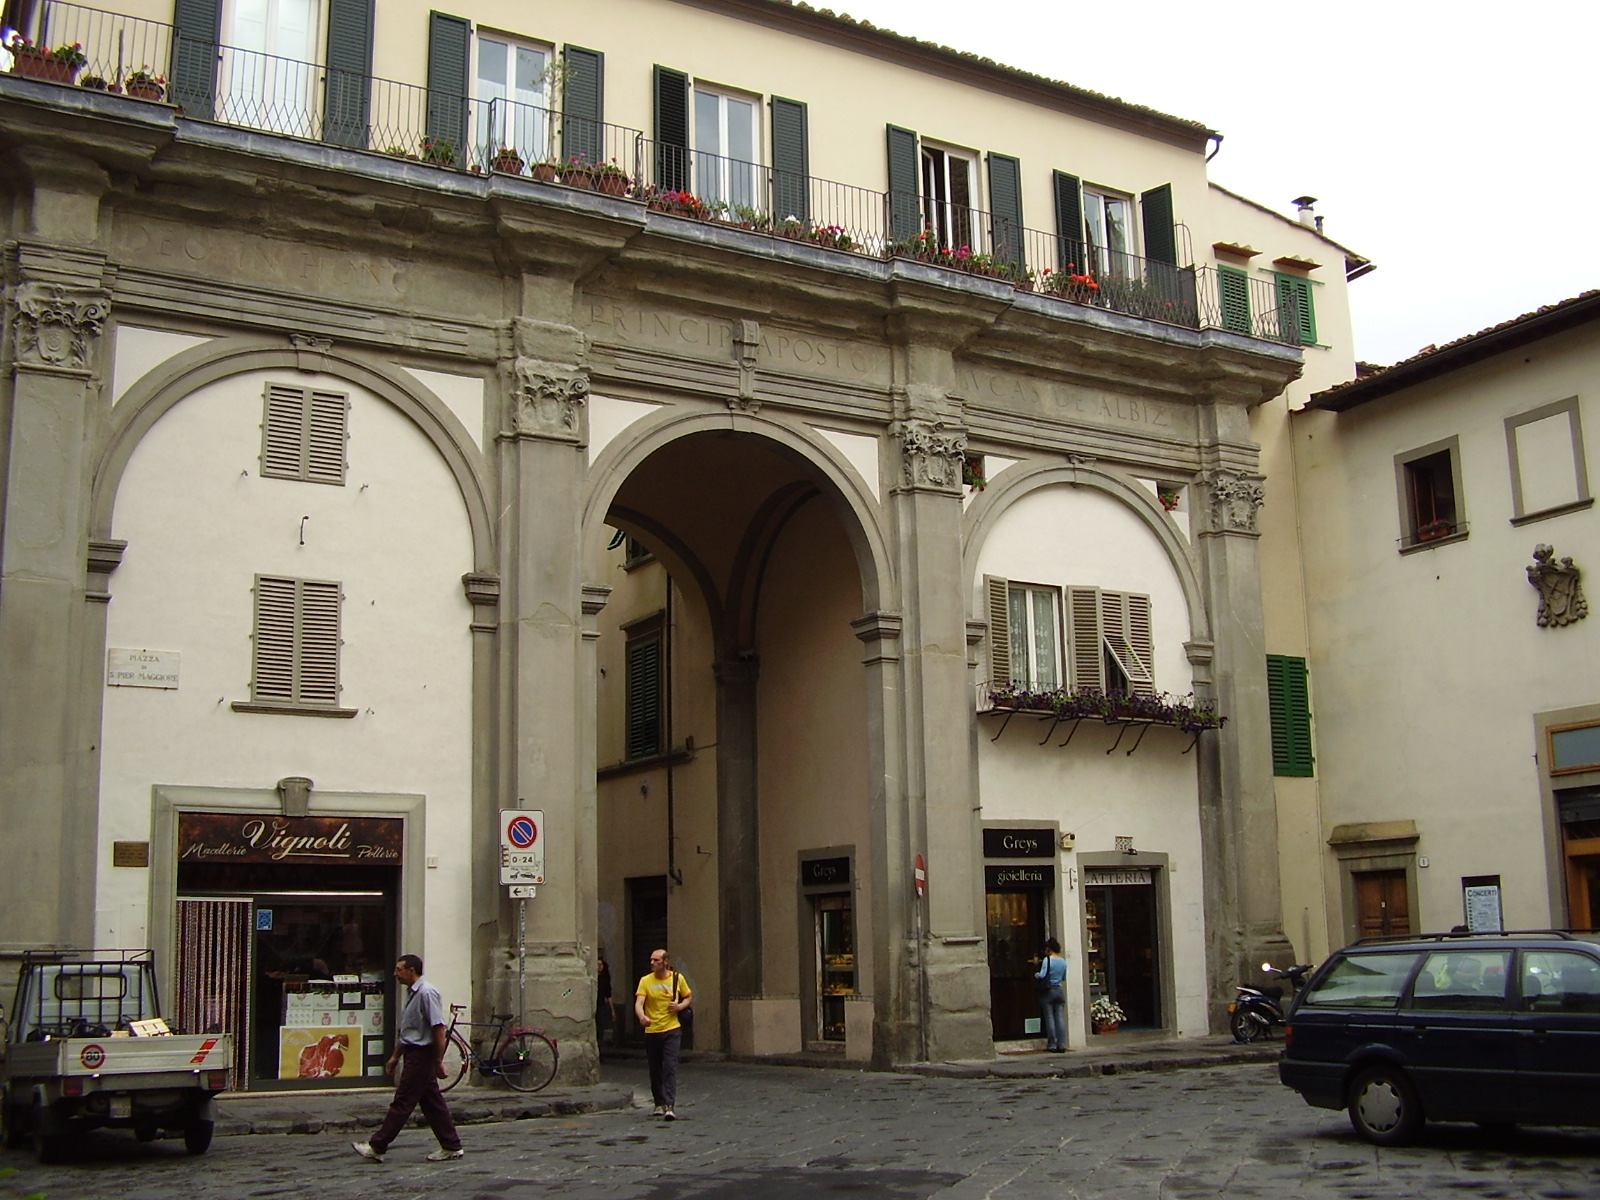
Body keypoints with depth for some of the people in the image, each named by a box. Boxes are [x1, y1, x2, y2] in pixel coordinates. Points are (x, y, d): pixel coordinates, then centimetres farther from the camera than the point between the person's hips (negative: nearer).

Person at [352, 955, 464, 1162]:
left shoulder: (427, 993, -17)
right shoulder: (412, 993, 15)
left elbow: (438, 1028, -20)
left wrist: (439, 1061, -20)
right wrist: (395, 1057, 23)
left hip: (421, 1055, -10)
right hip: (413, 1054, 10)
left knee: (403, 1102, -4)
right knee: (432, 1103, 11)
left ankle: (378, 1147, 0)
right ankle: (452, 1146, 14)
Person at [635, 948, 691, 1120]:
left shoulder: (678, 978, 1)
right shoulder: (646, 981, -2)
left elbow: (689, 997, 14)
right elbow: (638, 1003, -13)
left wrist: (680, 1006, -7)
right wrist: (642, 1017, -35)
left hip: (672, 1030, -1)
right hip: (651, 1031, 1)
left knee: (670, 1067, -13)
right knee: (655, 1070, 10)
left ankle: (669, 1106, -17)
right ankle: (659, 1104, 27)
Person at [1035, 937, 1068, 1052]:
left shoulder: (1047, 960, -11)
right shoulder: (1063, 961, 6)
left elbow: (1042, 975, -17)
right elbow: (1064, 978, 14)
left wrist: (1036, 975, 3)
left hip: (1048, 991, -5)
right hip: (1059, 991, 5)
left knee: (1049, 1018, 0)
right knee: (1060, 1017, 5)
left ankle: (1052, 1044, 1)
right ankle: (1061, 1044, 2)